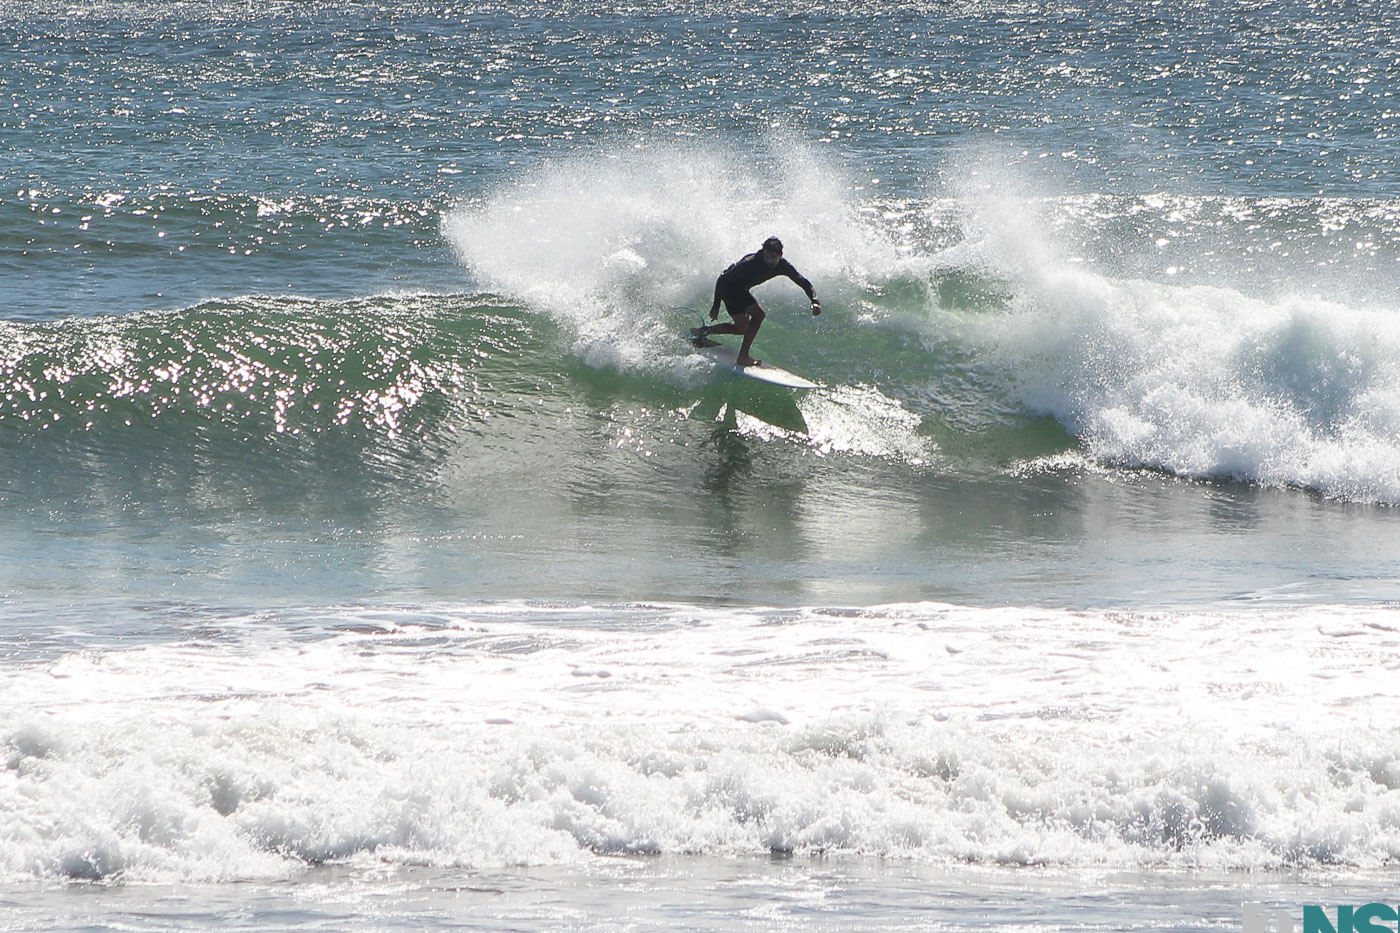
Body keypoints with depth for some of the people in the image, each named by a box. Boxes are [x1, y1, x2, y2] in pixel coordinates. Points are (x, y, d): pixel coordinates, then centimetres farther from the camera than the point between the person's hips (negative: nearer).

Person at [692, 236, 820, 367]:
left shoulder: (782, 265, -17)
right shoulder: (751, 263, -34)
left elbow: (803, 282, -14)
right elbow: (722, 279, -27)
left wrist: (814, 301, -33)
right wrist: (716, 306, -24)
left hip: (741, 289, 8)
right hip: (728, 286, -8)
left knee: (741, 328, 15)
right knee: (758, 314, -22)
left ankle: (704, 331, 30)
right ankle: (743, 356, -18)